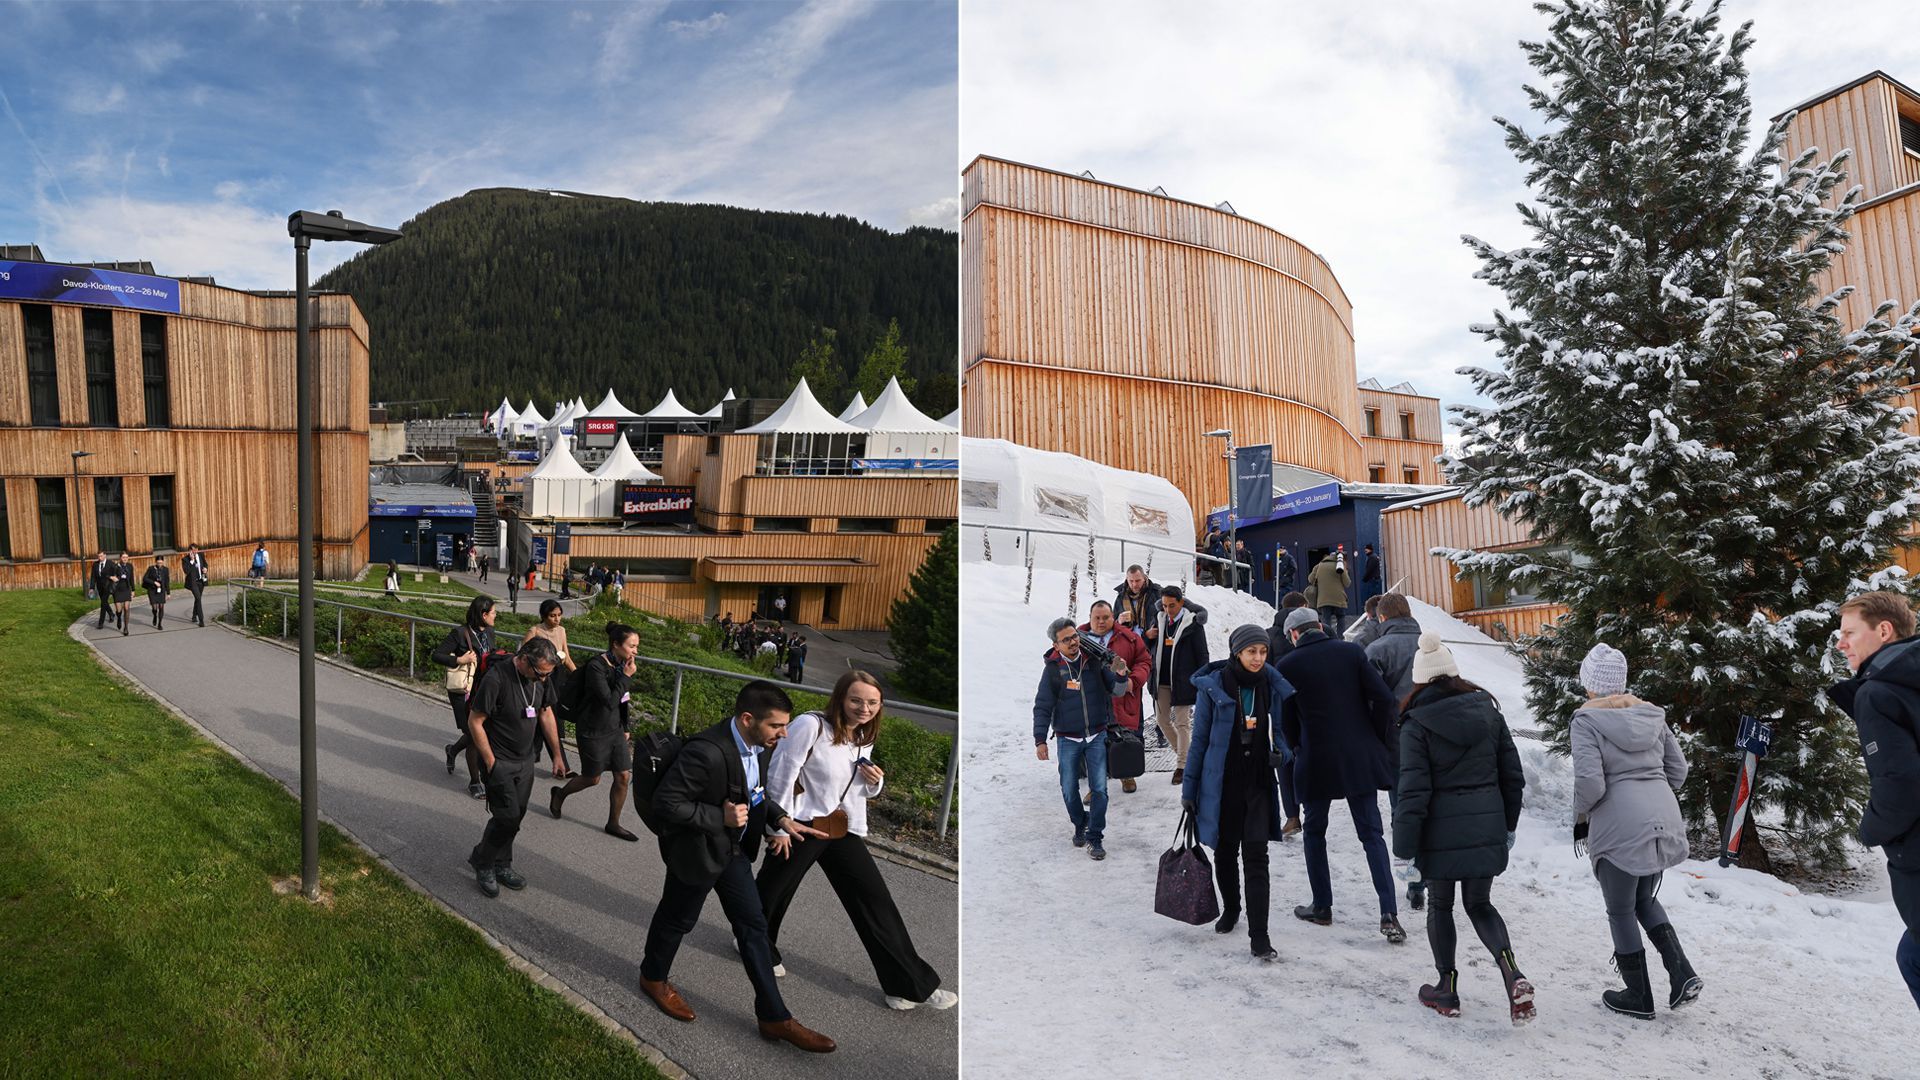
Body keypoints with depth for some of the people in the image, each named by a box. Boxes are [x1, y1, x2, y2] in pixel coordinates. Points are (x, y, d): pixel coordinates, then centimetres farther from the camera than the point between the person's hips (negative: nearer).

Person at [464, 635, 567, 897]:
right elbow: (475, 722, -17)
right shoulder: (496, 678, -25)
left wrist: (557, 755, 10)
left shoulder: (543, 677, -6)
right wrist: (491, 763, -14)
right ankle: (481, 862, 17)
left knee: (515, 815, 11)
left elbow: (546, 713, 9)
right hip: (499, 760, -6)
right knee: (508, 816, -8)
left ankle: (501, 865, 30)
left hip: (525, 760, 6)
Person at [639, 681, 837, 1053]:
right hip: (697, 851, -8)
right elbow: (665, 802, -29)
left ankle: (774, 1017, 20)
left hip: (733, 849, 8)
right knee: (678, 919, 17)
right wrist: (720, 817, -28)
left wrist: (780, 818, -5)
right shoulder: (707, 752, -35)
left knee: (753, 924, 11)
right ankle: (653, 978, 48)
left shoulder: (754, 746, -8)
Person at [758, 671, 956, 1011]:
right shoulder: (810, 725, -18)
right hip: (802, 826, -6)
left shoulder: (865, 738, 6)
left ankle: (910, 985, 8)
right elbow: (780, 773, -15)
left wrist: (875, 782, -5)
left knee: (875, 900, 2)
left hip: (844, 830, 6)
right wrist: (779, 826, -11)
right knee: (772, 893, 12)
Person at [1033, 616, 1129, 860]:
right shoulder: (1053, 669, -7)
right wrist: (1040, 740, -7)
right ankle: (1080, 825, 34)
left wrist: (1120, 676, -21)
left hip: (1097, 736, 0)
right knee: (1069, 790, 8)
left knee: (1099, 788, -4)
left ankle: (1094, 837, 7)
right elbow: (1042, 707, -3)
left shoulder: (1095, 660, -5)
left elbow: (1116, 692, 1)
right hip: (1067, 739, 0)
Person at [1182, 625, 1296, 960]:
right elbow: (1199, 739, -2)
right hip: (1222, 784, -1)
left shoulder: (1273, 686, -1)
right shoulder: (1213, 687, -8)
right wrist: (1189, 790, 0)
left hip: (1259, 784, 1)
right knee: (1225, 852, 13)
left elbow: (1284, 730, 13)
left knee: (1256, 857, -7)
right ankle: (1230, 909, 39)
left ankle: (1259, 935, -4)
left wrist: (1282, 753, -11)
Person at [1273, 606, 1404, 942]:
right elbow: (1382, 698, -4)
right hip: (1360, 757, 2)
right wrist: (1376, 740, 7)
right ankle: (1389, 914, -2)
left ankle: (1322, 907, 21)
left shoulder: (1288, 665, -5)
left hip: (1316, 761, -2)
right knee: (1371, 833, 7)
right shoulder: (1351, 651, 0)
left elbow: (1286, 722, 1)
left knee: (1315, 832, 16)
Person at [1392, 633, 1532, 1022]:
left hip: (1441, 832, -4)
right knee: (1479, 905, 17)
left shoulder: (1417, 724, -12)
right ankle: (1512, 974, -4)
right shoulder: (1489, 712, 2)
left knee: (1441, 906, 14)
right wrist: (1508, 826, 20)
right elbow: (1512, 775, 8)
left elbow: (1413, 792, -15)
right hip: (1486, 828, 4)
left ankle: (1447, 989, 23)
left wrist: (1405, 851, -9)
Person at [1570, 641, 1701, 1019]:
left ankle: (1638, 997, 21)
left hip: (1620, 828, -7)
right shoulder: (1651, 714, 8)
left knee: (1620, 911, 11)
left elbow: (1590, 782, -19)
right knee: (1644, 899, 26)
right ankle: (1682, 975, 11)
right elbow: (1678, 768, 12)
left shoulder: (1586, 721, -12)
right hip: (1664, 820, 7)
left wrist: (1579, 816, -1)